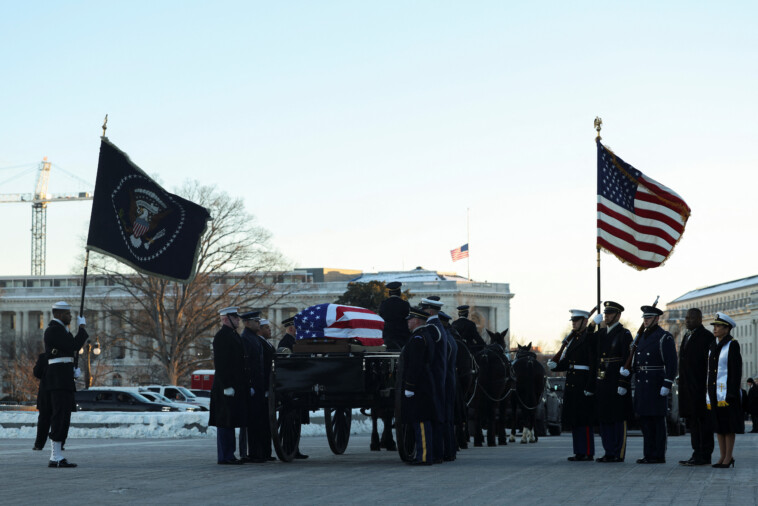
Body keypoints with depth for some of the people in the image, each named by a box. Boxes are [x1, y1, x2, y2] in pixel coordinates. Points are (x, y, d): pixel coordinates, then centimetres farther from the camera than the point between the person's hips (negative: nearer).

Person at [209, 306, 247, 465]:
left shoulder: (234, 336, 18)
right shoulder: (222, 336, -12)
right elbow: (220, 363, -18)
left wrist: (246, 385, 19)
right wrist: (227, 386, -22)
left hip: (236, 386, 10)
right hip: (227, 386, -10)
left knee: (230, 422, 11)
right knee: (225, 422, -6)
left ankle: (229, 455, 14)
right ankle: (225, 456, -4)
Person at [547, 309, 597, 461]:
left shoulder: (589, 338, -10)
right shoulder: (573, 338, 16)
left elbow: (594, 364, -15)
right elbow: (566, 362, 16)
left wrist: (589, 387, -20)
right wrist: (555, 365, -5)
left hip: (583, 384, -9)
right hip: (571, 384, 9)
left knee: (584, 419, -6)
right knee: (574, 419, 11)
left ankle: (588, 453, -2)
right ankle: (579, 451, 17)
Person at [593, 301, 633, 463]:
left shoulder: (624, 334, -6)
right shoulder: (601, 333, 16)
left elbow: (627, 360, -11)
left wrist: (623, 384, -18)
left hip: (616, 383, -7)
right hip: (602, 383, 7)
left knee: (618, 419, -3)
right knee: (604, 418, 9)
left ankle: (619, 454, 0)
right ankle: (609, 452, 15)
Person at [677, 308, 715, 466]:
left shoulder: (706, 337, -9)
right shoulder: (687, 336, 19)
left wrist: (707, 386, -18)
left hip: (700, 387, -9)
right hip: (688, 388, 9)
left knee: (703, 420, -6)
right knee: (692, 419, 11)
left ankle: (704, 456, -5)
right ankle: (698, 454, 17)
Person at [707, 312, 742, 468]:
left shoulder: (732, 345, -8)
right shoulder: (714, 346, 14)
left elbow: (736, 370, -12)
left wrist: (732, 393, -17)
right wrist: (709, 392, 15)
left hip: (727, 390, -8)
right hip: (714, 391, 8)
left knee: (729, 425, -4)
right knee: (718, 425, 8)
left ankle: (729, 458, -1)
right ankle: (723, 457, 13)